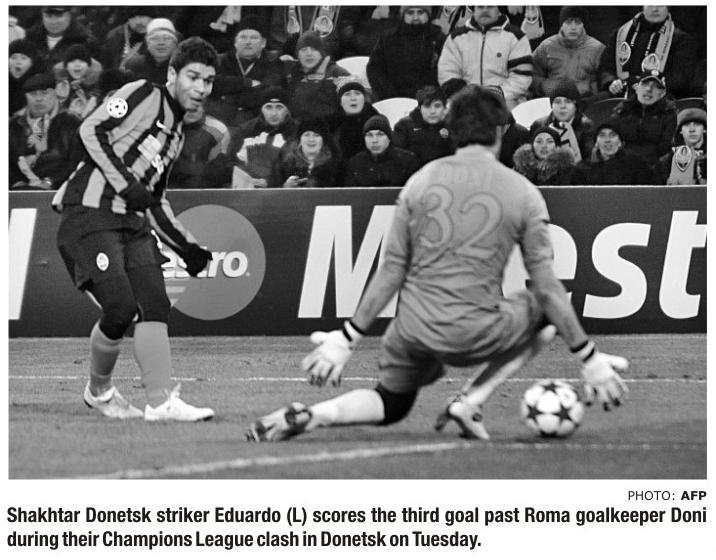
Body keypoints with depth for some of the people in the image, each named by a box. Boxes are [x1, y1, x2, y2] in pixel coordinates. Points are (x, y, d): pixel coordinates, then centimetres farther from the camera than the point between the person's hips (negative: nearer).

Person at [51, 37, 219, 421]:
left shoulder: (176, 134, 22)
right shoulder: (143, 95, -3)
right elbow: (91, 130, -15)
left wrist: (187, 248, 16)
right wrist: (126, 184, -20)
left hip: (132, 222, 8)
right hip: (89, 213, -8)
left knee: (155, 305, -8)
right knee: (121, 308, -15)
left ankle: (161, 401, -12)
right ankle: (98, 391, 9)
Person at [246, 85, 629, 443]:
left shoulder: (421, 181, 3)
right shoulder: (523, 194, -3)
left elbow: (391, 271, 1)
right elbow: (546, 287, -3)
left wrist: (346, 339, 6)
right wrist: (589, 359, 4)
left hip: (414, 328, 4)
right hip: (475, 334, -3)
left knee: (390, 405, 28)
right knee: (545, 313, 22)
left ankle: (308, 417, -3)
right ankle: (469, 403, 6)